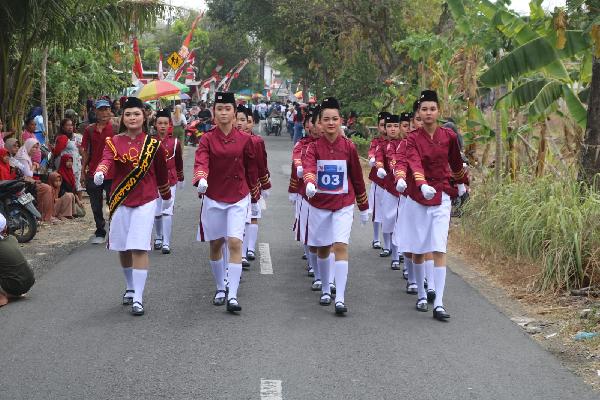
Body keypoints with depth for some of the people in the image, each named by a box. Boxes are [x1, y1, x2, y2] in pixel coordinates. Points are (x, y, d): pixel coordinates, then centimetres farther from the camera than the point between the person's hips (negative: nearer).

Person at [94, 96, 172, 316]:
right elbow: (106, 160, -20)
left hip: (145, 201, -2)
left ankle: (138, 298, -10)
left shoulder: (154, 144, 2)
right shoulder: (113, 142, 1)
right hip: (120, 201, 2)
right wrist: (99, 173, -42)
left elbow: (162, 173, 15)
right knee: (123, 248, 12)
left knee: (139, 248, -11)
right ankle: (130, 287, 35)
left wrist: (167, 197, 26)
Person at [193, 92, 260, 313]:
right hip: (213, 198, 1)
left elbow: (252, 170, 8)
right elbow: (200, 162, -18)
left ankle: (233, 295, -14)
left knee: (235, 242, -13)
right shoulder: (207, 139, -2)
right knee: (215, 244, 10)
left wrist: (255, 198, 14)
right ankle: (220, 289, 28)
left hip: (238, 198, -1)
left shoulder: (245, 139, -1)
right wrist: (201, 180, -39)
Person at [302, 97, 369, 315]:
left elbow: (357, 178, 7)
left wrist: (364, 207, 12)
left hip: (343, 205, -1)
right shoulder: (314, 146, -3)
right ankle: (325, 289, 33)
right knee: (322, 248, 13)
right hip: (319, 204, 1)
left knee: (340, 246, -14)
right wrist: (310, 184, -46)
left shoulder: (349, 147, -2)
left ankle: (340, 298, -16)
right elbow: (308, 167, -24)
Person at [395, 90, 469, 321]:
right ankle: (421, 296, 26)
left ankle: (439, 304, -12)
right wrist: (423, 185, -41)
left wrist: (462, 183, 33)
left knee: (439, 250, -9)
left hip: (441, 197, 0)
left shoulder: (448, 136, 0)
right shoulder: (413, 139, -6)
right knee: (417, 250, 9)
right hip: (417, 197, 0)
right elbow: (414, 164, -23)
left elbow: (455, 162, 19)